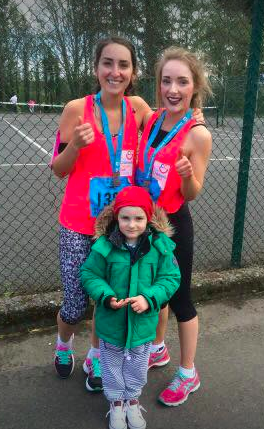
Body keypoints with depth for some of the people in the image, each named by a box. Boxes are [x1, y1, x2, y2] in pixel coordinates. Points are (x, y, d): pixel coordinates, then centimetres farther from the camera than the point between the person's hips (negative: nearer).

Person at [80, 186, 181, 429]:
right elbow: (89, 275, -9)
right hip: (112, 321, -1)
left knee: (137, 365, 24)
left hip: (143, 322, 1)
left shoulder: (160, 246, -15)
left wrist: (149, 298, -23)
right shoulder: (105, 246, -19)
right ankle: (116, 403, 47)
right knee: (112, 364, 21)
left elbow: (171, 278, -9)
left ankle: (132, 400, 51)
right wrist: (107, 297, -24)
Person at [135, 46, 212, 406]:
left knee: (179, 297, 8)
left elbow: (193, 194, -12)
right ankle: (157, 350, 47)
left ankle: (188, 374, 31)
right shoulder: (151, 119, 0)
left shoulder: (198, 134, -17)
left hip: (173, 224, -6)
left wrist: (187, 174, -31)